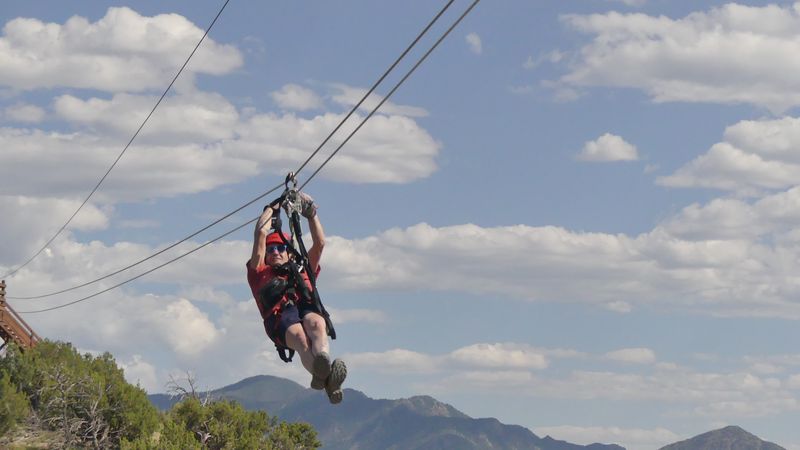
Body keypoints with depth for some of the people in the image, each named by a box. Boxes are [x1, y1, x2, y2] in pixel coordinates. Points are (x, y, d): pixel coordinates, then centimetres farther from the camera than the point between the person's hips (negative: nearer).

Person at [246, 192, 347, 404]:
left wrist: (310, 212, 34)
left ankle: (324, 371, -69)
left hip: (307, 307, 2)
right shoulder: (260, 274, 35)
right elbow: (261, 235, 31)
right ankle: (324, 376, -71)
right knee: (299, 335, -38)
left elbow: (319, 243, 37)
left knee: (316, 323, -37)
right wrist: (271, 209, 43)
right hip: (280, 316, -2)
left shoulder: (302, 271, 43)